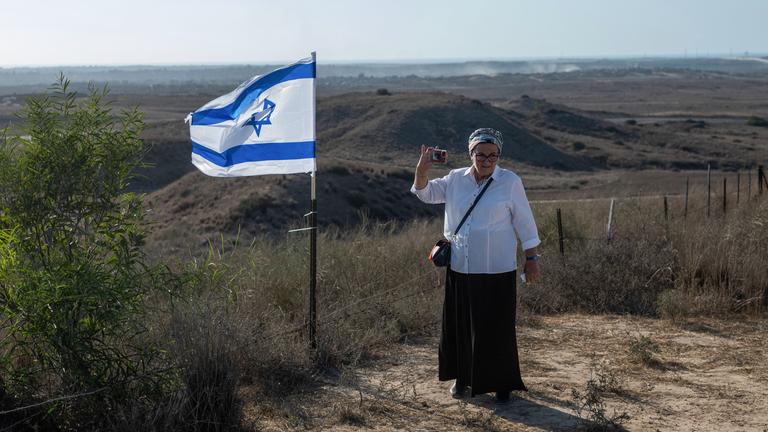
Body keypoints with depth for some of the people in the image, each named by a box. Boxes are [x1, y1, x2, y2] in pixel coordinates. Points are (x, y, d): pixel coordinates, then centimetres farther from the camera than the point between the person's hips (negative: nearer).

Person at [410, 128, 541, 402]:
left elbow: (524, 223, -1)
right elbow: (426, 193, 12)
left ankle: (502, 383, 13)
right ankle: (463, 377, 26)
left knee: (497, 328, 1)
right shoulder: (456, 179, 5)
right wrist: (422, 169, -7)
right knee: (460, 325, 11)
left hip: (497, 271, -3)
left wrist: (531, 258, -2)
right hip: (460, 269, 4)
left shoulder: (510, 182, -4)